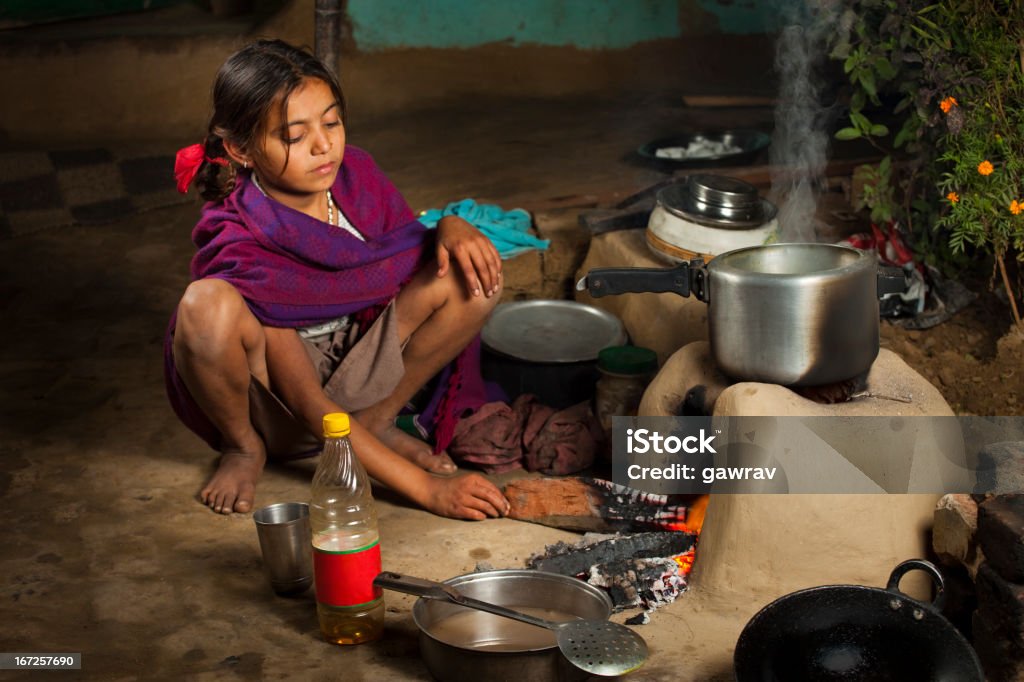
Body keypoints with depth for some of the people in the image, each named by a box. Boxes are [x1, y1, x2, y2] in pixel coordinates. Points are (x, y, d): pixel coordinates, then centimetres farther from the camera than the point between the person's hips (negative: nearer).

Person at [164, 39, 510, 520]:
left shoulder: (354, 174, -11)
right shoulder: (241, 246, -28)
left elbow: (416, 257, 7)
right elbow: (309, 406, -29)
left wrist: (451, 229, -19)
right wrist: (425, 488, -34)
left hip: (353, 375, 5)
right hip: (271, 405, -5)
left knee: (472, 272, -14)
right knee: (207, 304, -38)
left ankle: (377, 418, -1)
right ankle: (244, 447, -8)